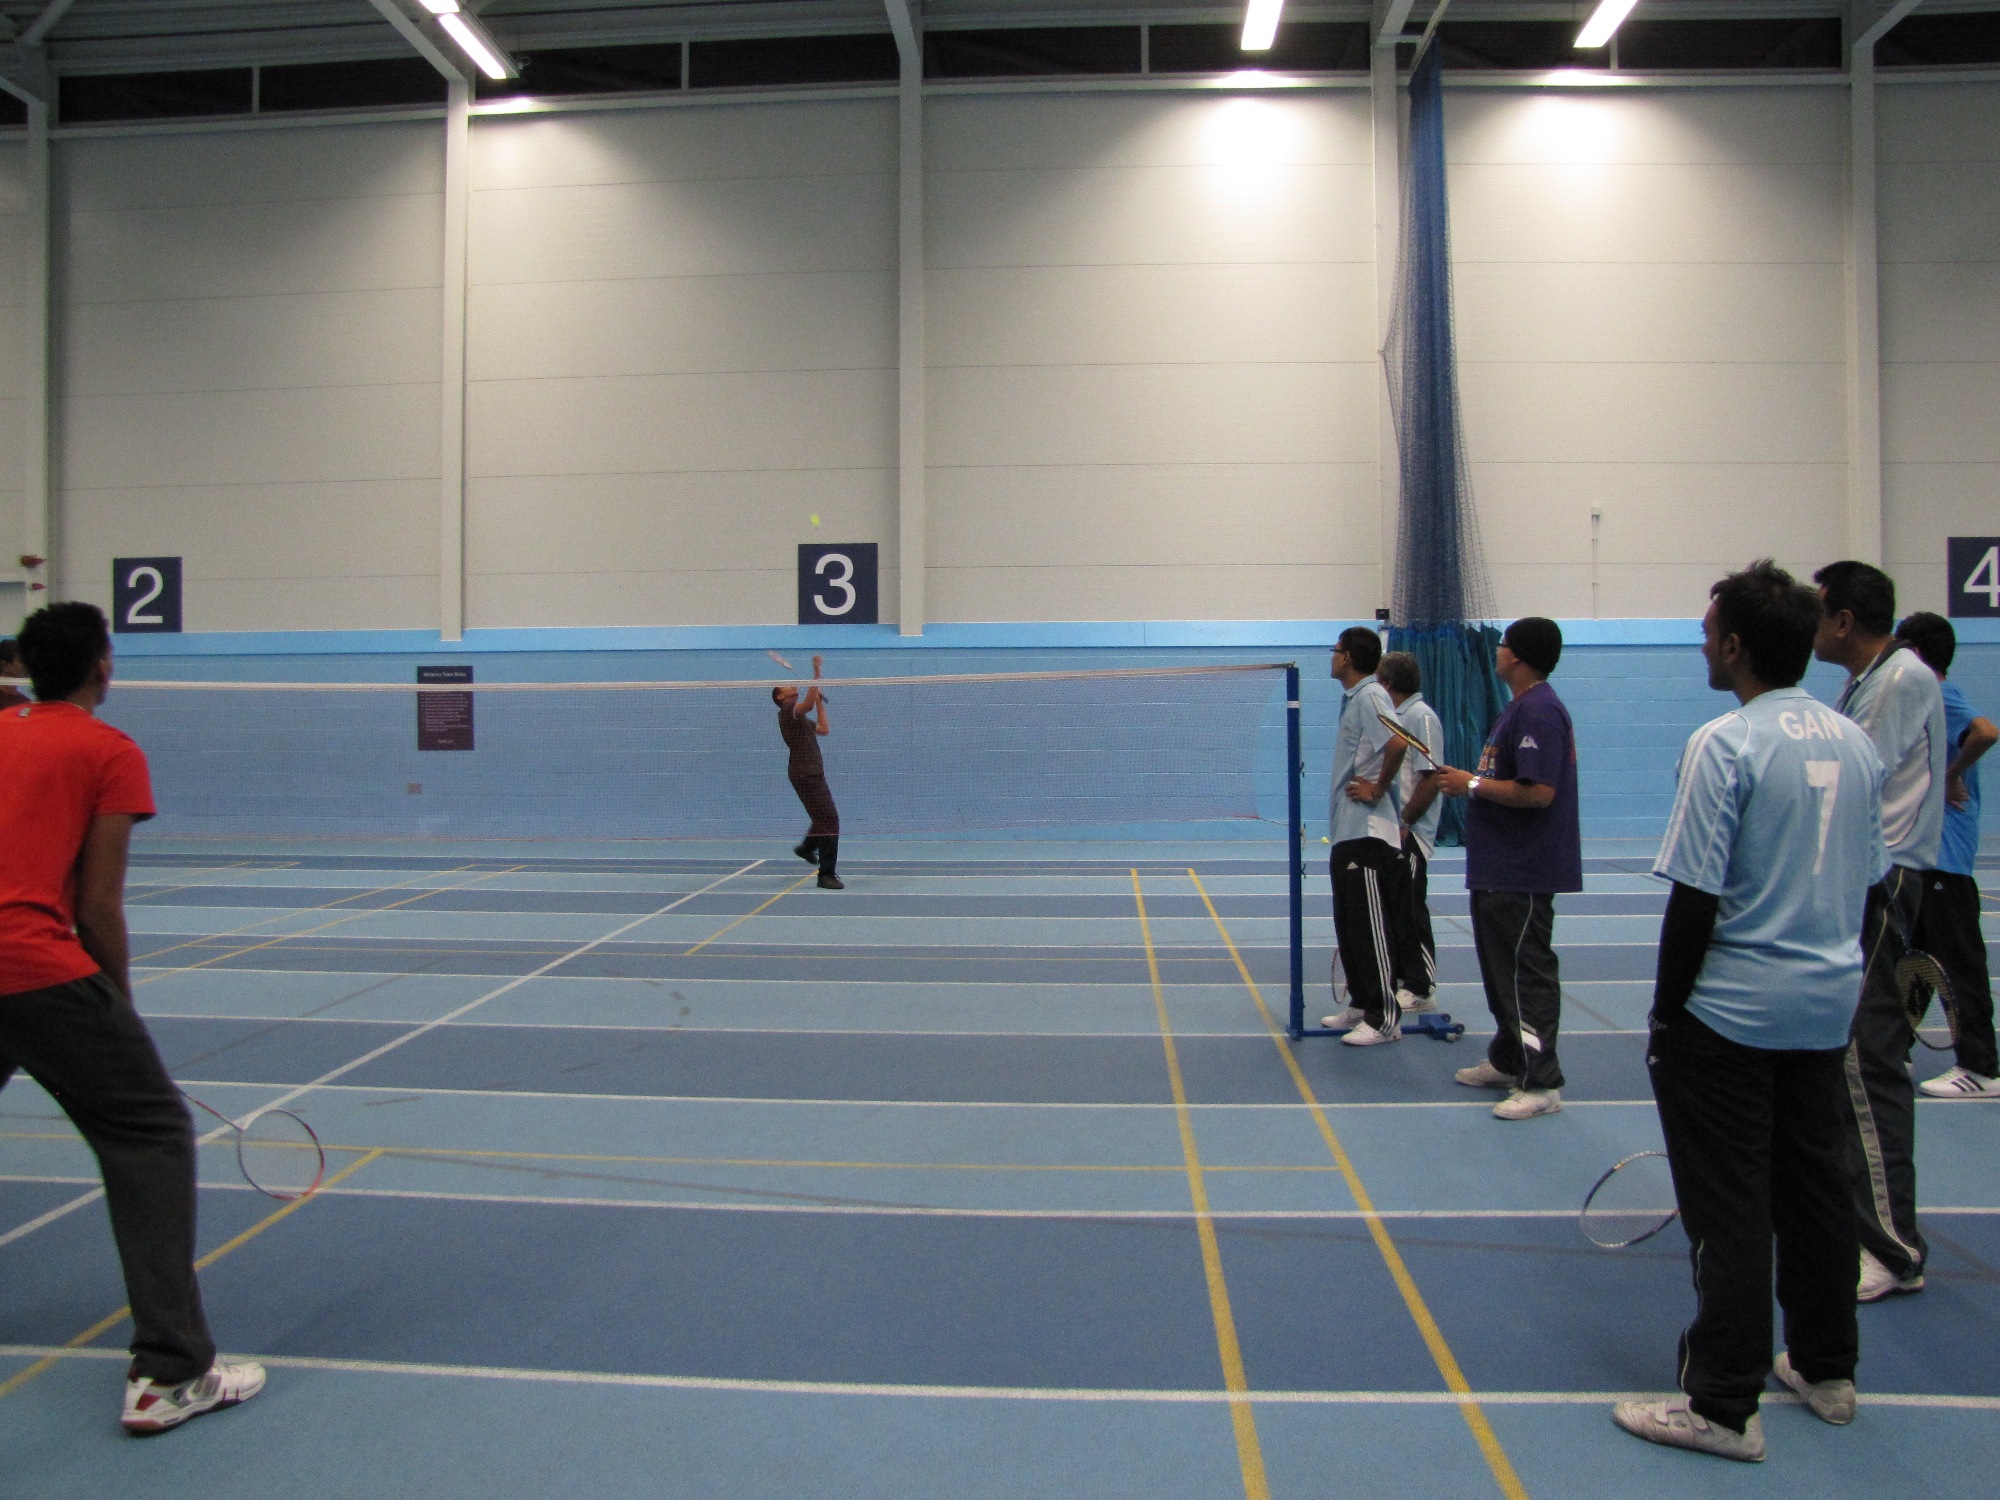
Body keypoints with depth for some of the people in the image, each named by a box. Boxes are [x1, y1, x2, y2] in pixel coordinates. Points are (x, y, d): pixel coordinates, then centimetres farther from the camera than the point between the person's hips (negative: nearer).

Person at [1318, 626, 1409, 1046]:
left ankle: (1384, 1019, -1)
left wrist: (1378, 789, -19)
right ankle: (1362, 1004, 25)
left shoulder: (1369, 696, -14)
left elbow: (1397, 742, -29)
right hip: (1347, 833, 10)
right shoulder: (1353, 698, 16)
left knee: (1371, 928, -6)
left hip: (1367, 834, -10)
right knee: (1350, 926, 15)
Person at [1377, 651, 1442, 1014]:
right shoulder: (1394, 715, 14)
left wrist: (1404, 823, -18)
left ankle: (1421, 989, 6)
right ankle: (1397, 979, 24)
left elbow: (1431, 778, -20)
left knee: (1410, 911, -3)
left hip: (1409, 834, -9)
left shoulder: (1421, 716, -14)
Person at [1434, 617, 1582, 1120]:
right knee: (1501, 968, 19)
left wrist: (1474, 784, -17)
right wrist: (1466, 782, 9)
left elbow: (1538, 791, -27)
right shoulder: (1521, 708, 16)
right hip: (1498, 869, 11)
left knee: (1527, 974, -6)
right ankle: (1507, 1062, 31)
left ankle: (1541, 1084, 1)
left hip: (1523, 875, -11)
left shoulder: (1538, 711, -19)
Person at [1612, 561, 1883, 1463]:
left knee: (1730, 1210, 0)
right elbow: (1869, 881, 13)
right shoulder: (1856, 743, 6)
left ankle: (1724, 1407, 8)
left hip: (1733, 1012, -7)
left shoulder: (1725, 744, -17)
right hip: (1829, 1008, 8)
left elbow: (1695, 898, -19)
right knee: (1818, 1190, 18)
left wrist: (1666, 1015, -10)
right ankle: (1826, 1371, 32)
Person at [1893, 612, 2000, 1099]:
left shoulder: (1942, 697, -15)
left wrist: (1952, 775, -22)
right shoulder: (1933, 698, 14)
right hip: (1926, 849, 10)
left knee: (1960, 959, -5)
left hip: (1945, 854, -10)